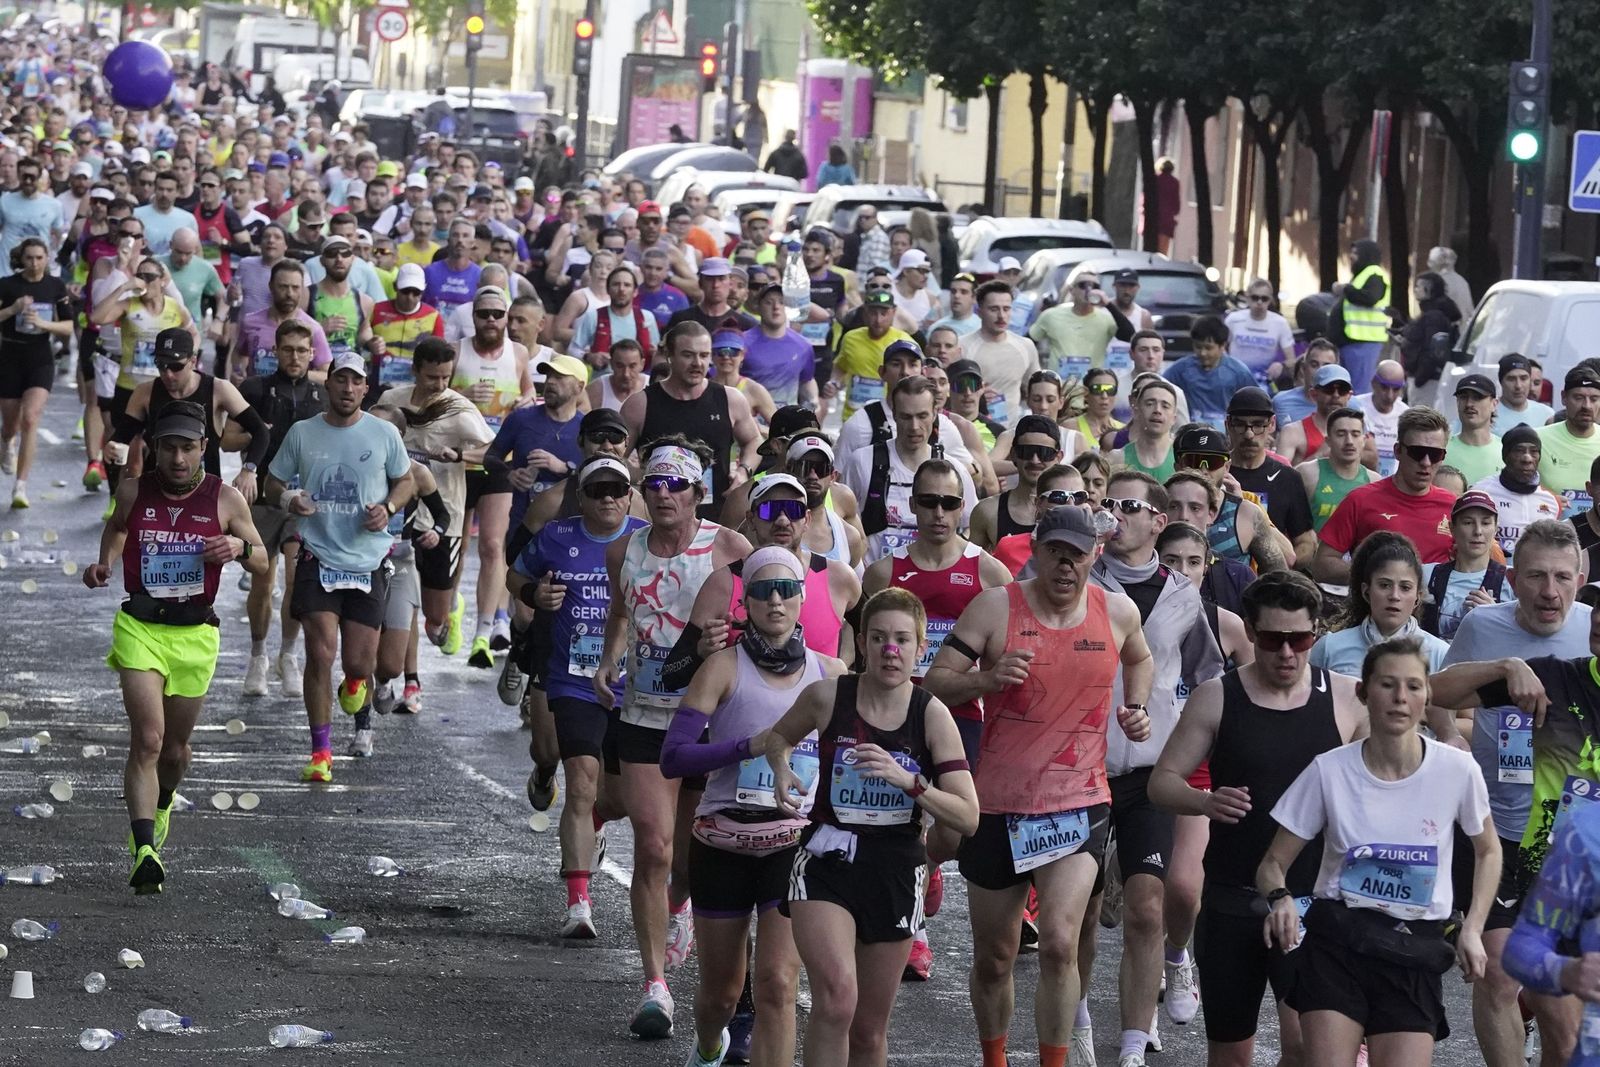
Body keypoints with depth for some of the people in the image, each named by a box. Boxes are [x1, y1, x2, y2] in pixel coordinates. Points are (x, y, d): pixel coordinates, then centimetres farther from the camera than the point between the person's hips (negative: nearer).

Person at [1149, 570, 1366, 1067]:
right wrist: (1205, 802, -21)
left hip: (1312, 900, -1)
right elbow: (1162, 782, 0)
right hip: (1231, 901, 1)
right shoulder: (1217, 698, -1)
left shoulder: (1346, 699, 0)